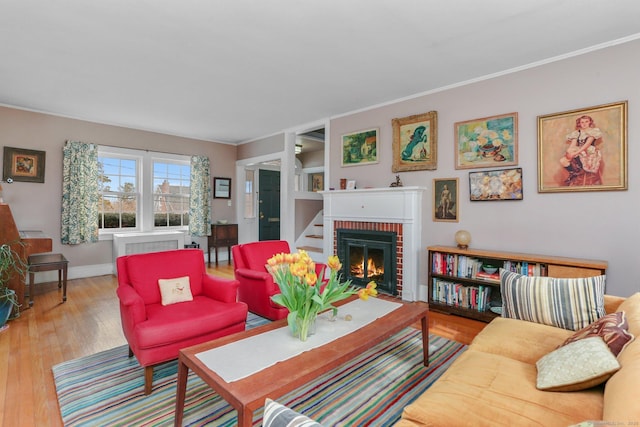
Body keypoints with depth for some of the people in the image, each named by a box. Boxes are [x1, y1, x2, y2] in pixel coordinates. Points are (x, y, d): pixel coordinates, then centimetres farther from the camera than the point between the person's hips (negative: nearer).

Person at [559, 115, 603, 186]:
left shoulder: (593, 131, 2)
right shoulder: (577, 133, 14)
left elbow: (587, 144, -12)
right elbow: (572, 145, 0)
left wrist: (575, 153, -26)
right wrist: (569, 152, -23)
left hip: (589, 153, -4)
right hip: (579, 154, 4)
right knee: (563, 161, -21)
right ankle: (574, 173, -5)